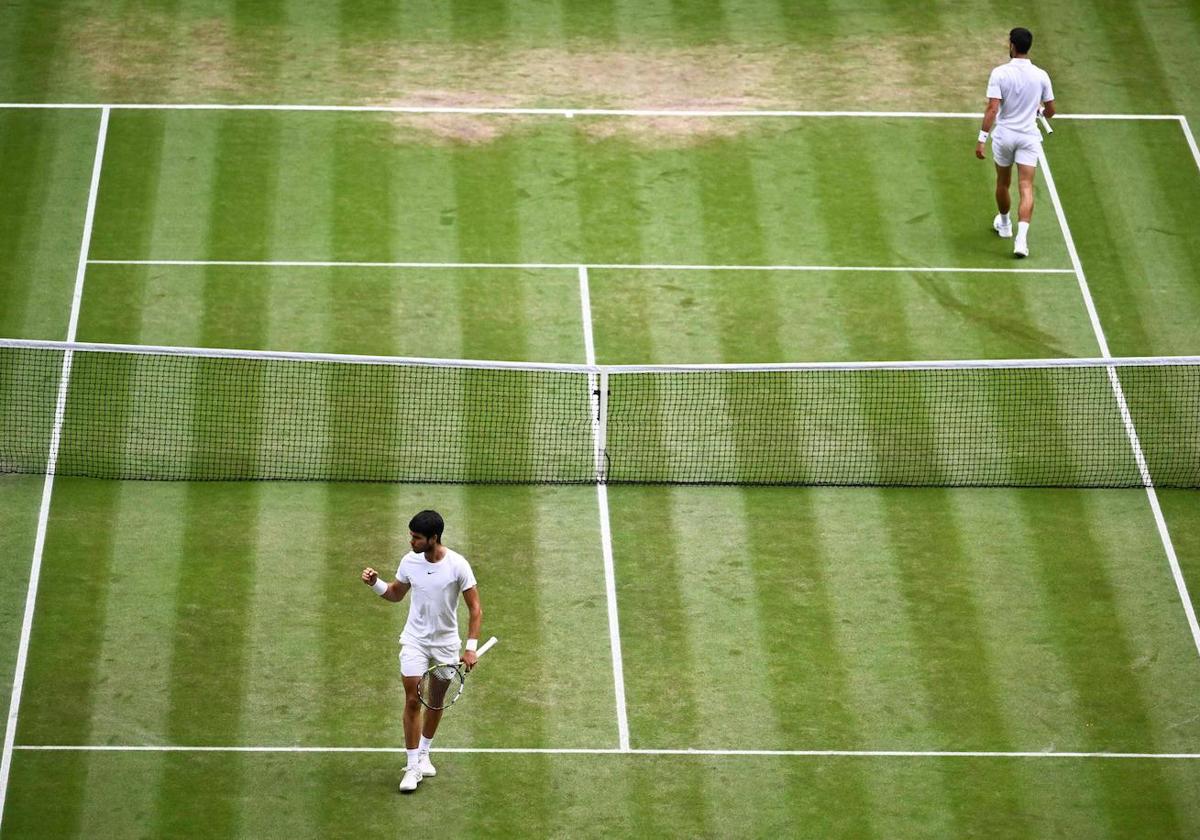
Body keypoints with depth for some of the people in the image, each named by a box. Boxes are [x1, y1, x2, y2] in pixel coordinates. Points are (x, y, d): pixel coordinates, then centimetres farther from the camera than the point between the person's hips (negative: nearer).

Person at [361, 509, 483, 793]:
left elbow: (475, 609, -11)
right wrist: (376, 583, -9)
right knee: (413, 700, -8)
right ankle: (413, 767, -3)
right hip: (415, 641, 1)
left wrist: (471, 647, -16)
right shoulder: (409, 561, -8)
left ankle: (423, 754, 33)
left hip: (446, 642, -1)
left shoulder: (458, 565, -17)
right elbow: (396, 594, 11)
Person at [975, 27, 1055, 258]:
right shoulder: (1041, 76, -4)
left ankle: (1004, 224, 43)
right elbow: (1050, 110, 4)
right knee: (1026, 188, -4)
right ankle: (1021, 237, -20)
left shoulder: (999, 73, -11)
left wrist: (982, 138, -14)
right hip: (1029, 136, 0)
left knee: (1003, 183, 21)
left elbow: (992, 109, -17)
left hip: (1004, 135, 0)